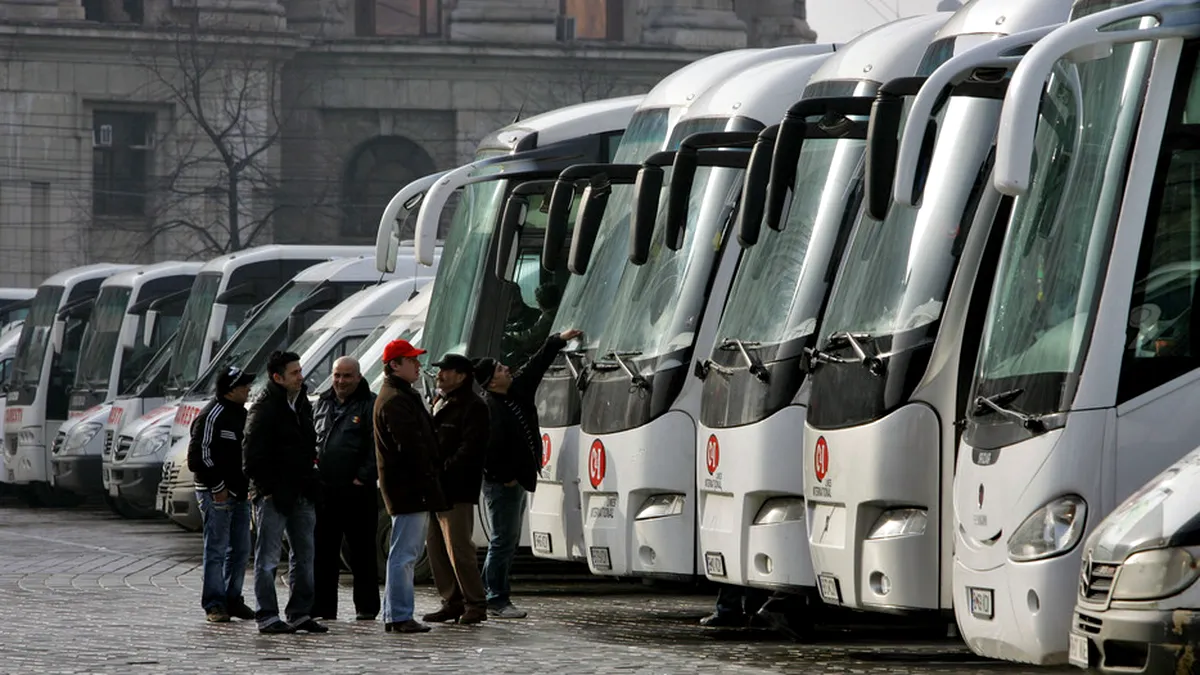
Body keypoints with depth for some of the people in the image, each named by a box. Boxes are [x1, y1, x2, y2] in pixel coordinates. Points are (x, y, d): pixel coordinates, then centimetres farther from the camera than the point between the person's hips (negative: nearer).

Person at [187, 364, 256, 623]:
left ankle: (232, 599, 19)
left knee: (240, 550, 10)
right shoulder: (211, 416, -14)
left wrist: (250, 484, 13)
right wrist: (217, 487, -16)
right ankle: (214, 604, -3)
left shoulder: (242, 415, 15)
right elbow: (199, 456, -17)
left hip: (240, 493, 9)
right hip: (217, 494, -9)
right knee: (217, 549, -6)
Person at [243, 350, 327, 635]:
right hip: (274, 494, -8)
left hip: (302, 494, 8)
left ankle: (300, 613, 19)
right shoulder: (264, 408, -12)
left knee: (304, 555, 12)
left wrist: (311, 481, 14)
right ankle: (267, 617, -2)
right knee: (268, 557, -3)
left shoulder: (303, 404, 13)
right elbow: (253, 453, -14)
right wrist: (266, 488, -15)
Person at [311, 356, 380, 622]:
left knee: (362, 551, 1)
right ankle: (322, 607, 12)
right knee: (322, 551, 7)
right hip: (324, 490, 5)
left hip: (357, 491, -5)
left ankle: (366, 607, 6)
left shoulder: (370, 405, -4)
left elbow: (377, 447, -10)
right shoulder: (322, 404, 16)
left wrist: (364, 477, -14)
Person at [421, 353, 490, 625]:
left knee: (458, 549, -11)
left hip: (456, 491, -9)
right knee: (435, 549, 9)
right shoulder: (440, 404, 22)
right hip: (434, 490, 9)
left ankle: (475, 604, -5)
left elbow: (470, 449, -16)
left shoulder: (473, 407, -7)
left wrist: (444, 470, -21)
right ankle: (452, 602, 15)